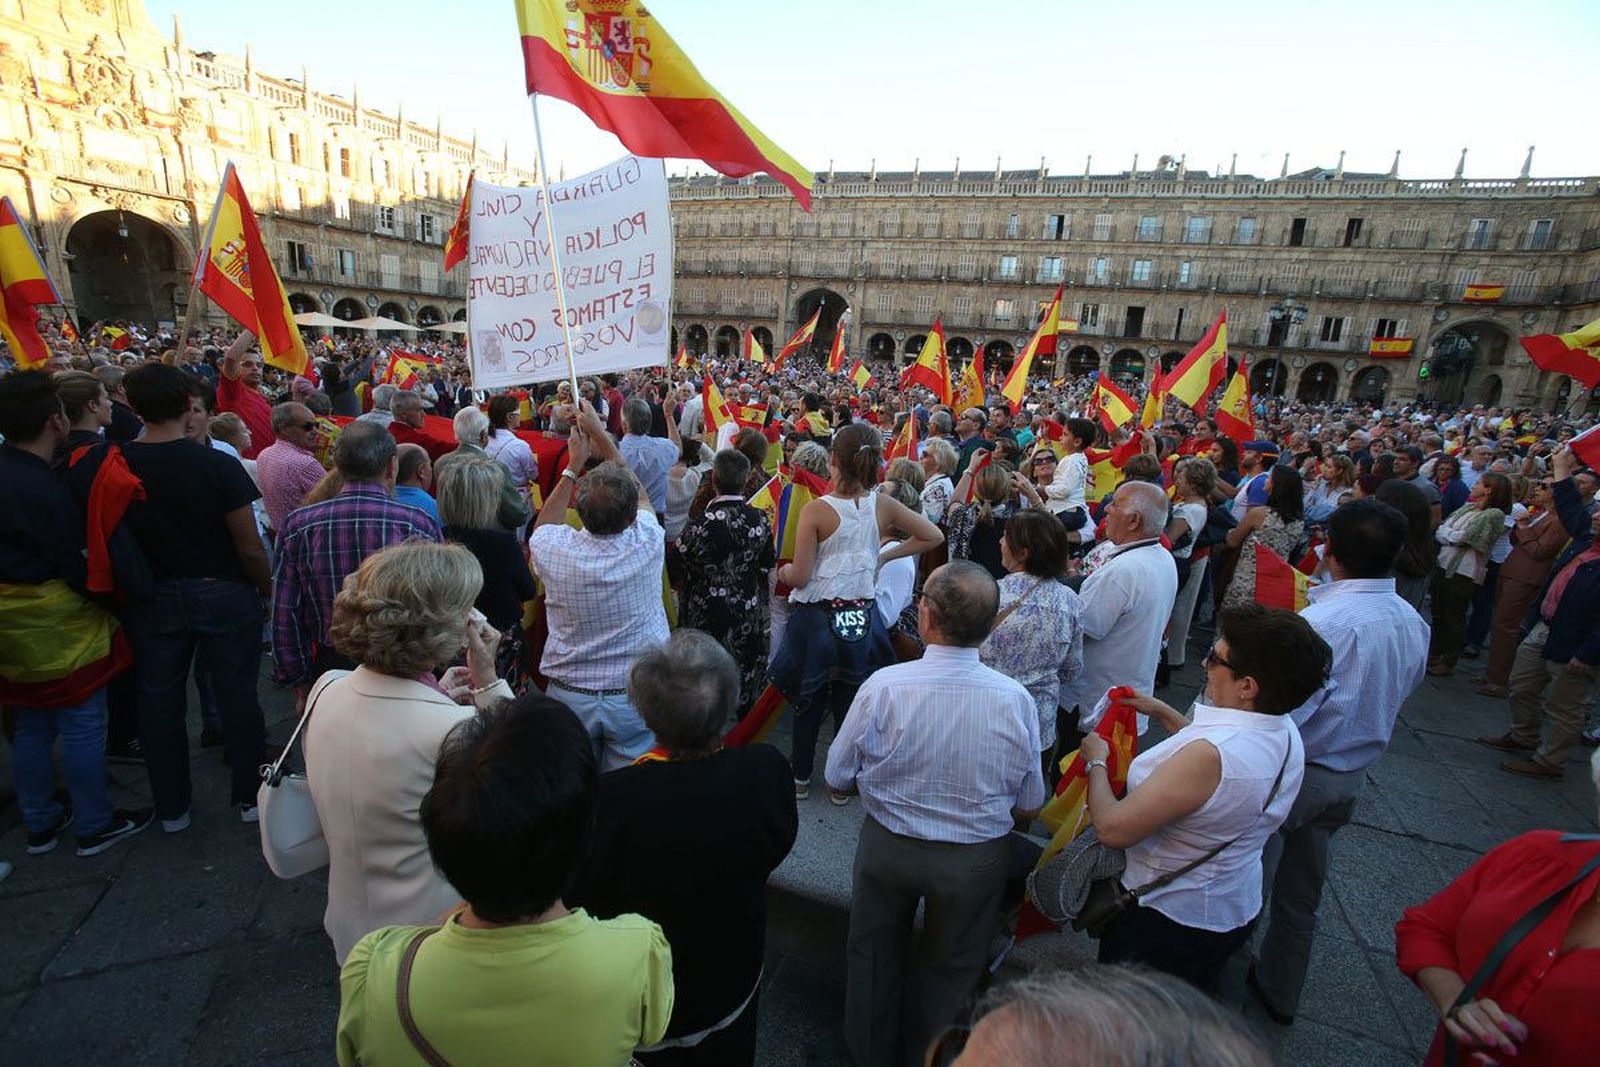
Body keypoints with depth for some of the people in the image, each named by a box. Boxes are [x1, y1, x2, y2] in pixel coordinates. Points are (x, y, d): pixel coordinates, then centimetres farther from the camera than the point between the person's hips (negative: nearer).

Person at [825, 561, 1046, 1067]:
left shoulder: (883, 686, -26)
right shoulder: (1016, 700, -21)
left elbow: (837, 776, -12)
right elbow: (1028, 807, -8)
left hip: (887, 847, 0)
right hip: (976, 860, 1)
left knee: (875, 956, 28)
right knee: (950, 969, 28)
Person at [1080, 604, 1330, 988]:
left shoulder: (1209, 757, -38)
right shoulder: (1285, 733, -9)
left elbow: (1113, 830, -32)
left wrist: (1096, 761, -15)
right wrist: (1163, 712, 13)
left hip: (1167, 922, -8)